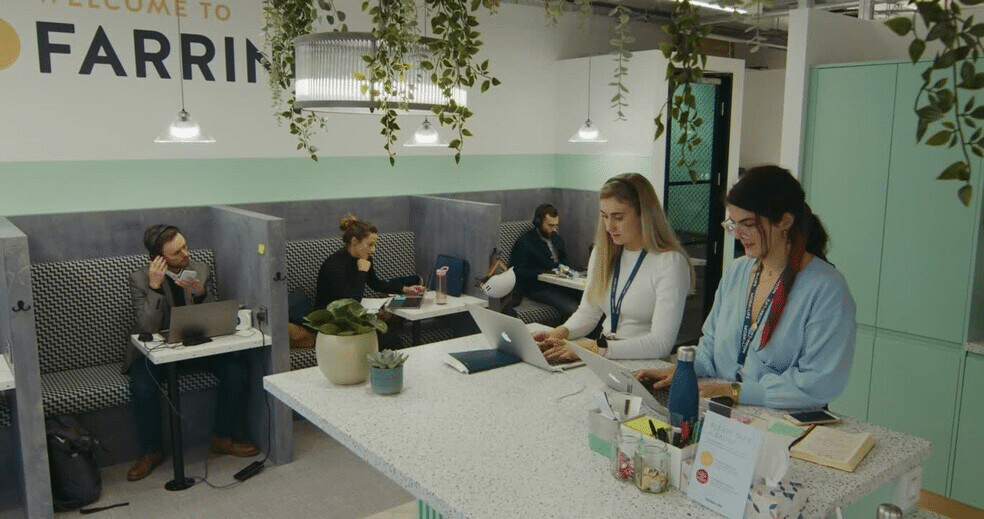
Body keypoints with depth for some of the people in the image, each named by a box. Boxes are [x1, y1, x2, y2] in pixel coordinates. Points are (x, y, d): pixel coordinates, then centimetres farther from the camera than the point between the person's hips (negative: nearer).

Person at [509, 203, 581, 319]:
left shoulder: (556, 237, 19)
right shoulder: (524, 242, -3)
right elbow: (518, 272, -9)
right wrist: (546, 272, -16)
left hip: (559, 283, 7)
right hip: (538, 289, -7)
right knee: (571, 308, -29)